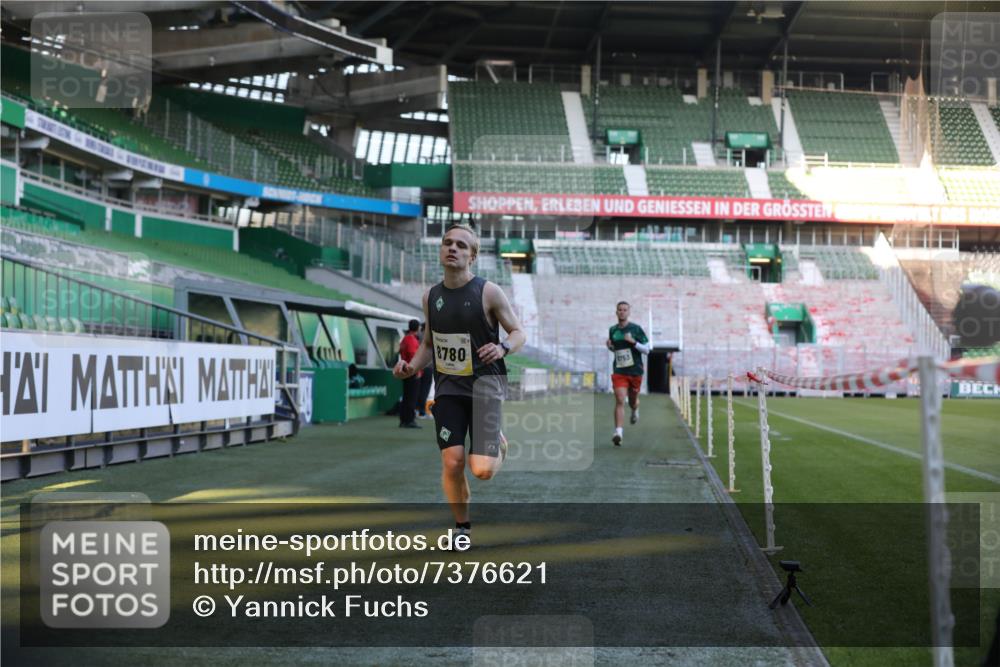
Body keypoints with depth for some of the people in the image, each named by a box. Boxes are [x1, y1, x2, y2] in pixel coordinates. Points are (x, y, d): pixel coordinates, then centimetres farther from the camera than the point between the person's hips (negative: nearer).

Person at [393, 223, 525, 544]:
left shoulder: (488, 292, -8)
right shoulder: (431, 296, 7)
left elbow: (519, 333, -2)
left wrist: (503, 347, -24)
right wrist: (412, 366, 0)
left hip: (484, 381, -4)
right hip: (448, 385, 4)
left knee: (482, 469, -13)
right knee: (452, 463, -5)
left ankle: (498, 443, 25)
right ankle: (462, 528, 18)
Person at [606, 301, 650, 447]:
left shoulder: (636, 329, -4)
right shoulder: (612, 330, 6)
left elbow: (647, 350, -4)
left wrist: (633, 342, -19)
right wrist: (609, 346, 0)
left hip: (635, 371, -1)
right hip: (619, 372, 1)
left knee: (632, 401, 15)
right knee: (620, 401, -16)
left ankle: (635, 411, 54)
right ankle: (618, 433, -23)